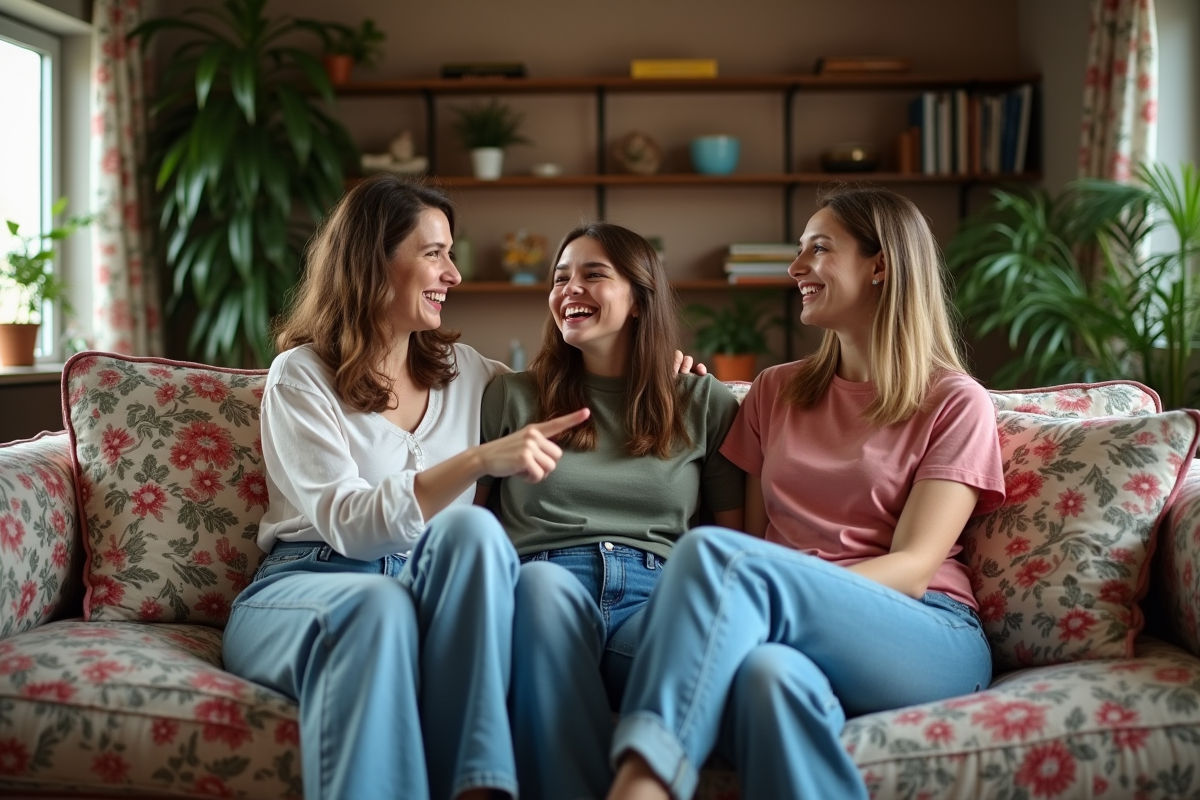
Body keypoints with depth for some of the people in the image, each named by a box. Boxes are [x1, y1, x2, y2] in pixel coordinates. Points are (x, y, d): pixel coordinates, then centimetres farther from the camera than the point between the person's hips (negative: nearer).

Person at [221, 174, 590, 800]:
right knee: (380, 604, -39)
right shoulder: (300, 376, 1)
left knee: (473, 528, -31)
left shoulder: (466, 372, 17)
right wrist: (480, 460, -25)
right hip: (303, 589, -3)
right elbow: (348, 525, -13)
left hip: (435, 595, 4)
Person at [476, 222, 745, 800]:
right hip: (544, 592, 1)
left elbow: (734, 536, 15)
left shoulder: (704, 403, 21)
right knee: (542, 583, -39)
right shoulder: (512, 396, 22)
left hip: (656, 595, 0)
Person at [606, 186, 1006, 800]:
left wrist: (795, 586, -19)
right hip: (793, 630, 3)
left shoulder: (954, 404, 8)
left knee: (713, 549, -32)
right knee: (770, 673, -39)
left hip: (925, 640, -3)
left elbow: (913, 567, -4)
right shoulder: (777, 392, 23)